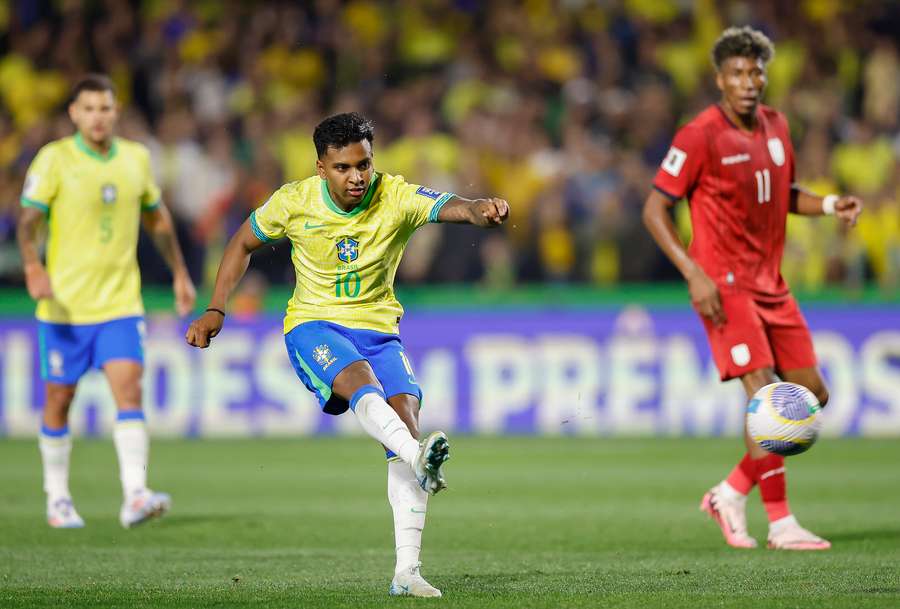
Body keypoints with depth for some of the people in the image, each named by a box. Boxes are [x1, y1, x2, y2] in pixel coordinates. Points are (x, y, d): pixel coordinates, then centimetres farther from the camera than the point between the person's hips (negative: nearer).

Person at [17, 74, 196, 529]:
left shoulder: (136, 158, 6)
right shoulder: (54, 159, -6)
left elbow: (156, 218, 21)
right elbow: (28, 220, -11)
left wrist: (180, 274, 22)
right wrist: (33, 267, -29)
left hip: (121, 304, 2)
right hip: (65, 304, -2)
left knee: (129, 390, -14)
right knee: (59, 400, 7)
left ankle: (134, 496, -23)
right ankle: (57, 498, 23)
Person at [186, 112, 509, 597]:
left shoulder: (396, 198, -12)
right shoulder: (294, 202, -8)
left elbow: (450, 207, -31)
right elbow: (242, 243, 10)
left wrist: (481, 210, -54)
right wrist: (215, 310, 3)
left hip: (378, 329, 1)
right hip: (313, 326, -1)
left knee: (405, 411, -20)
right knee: (360, 378, -34)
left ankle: (406, 570, -21)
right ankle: (420, 461, -62)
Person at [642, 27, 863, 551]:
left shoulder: (775, 127, 8)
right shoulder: (701, 136, -13)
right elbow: (655, 210, -11)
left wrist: (829, 205, 3)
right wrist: (695, 275, -19)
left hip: (770, 285, 8)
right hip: (725, 286, -8)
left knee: (812, 394, 5)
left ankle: (733, 494, 15)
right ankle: (781, 524, -8)